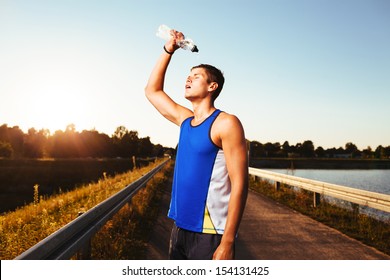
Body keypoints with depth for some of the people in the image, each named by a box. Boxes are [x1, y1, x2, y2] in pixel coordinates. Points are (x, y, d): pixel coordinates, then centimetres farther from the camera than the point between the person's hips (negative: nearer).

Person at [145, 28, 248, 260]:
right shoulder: (185, 120, 9)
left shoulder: (226, 123, -12)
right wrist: (168, 51, 15)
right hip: (180, 228, 7)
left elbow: (239, 184, -18)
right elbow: (152, 90, 21)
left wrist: (227, 243, -21)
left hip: (210, 235, -7)